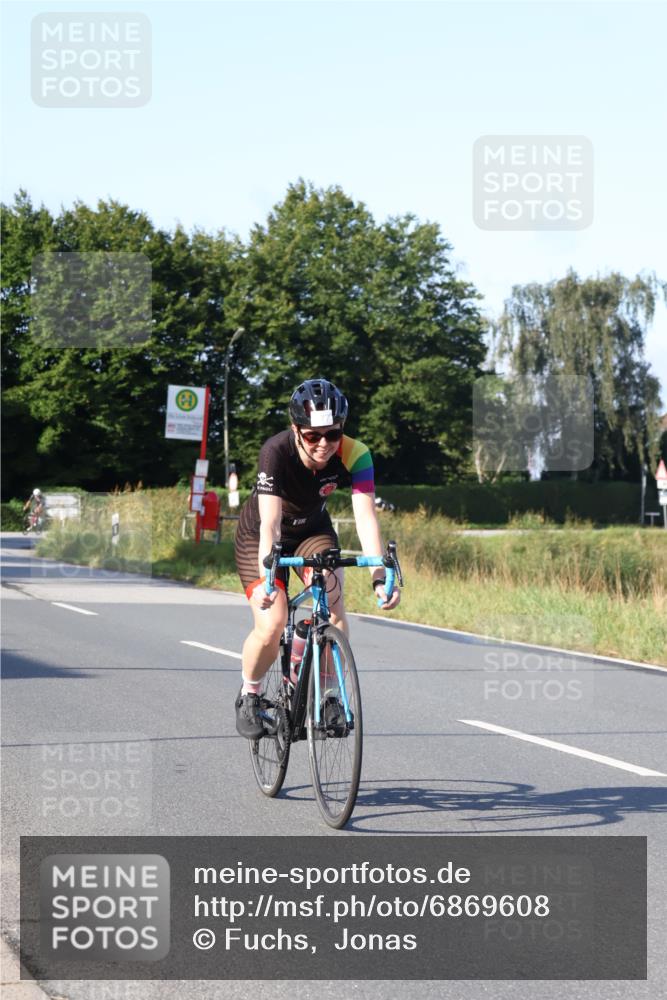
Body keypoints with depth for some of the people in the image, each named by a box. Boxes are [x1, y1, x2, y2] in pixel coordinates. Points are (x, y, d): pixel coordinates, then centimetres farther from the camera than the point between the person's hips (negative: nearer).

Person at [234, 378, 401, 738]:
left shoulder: (354, 455, -27)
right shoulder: (276, 452, -34)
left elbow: (366, 515, -34)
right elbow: (270, 522, -41)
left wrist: (379, 575, -47)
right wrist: (267, 577, -55)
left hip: (313, 531, 3)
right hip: (259, 536, -3)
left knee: (334, 607, -21)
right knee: (271, 626, -18)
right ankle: (249, 695, 9)